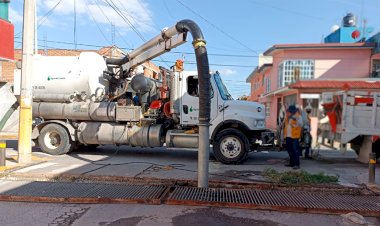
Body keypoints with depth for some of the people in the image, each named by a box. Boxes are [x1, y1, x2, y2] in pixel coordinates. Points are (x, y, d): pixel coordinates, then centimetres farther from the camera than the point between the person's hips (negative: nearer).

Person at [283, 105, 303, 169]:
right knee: (289, 150, 12)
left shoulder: (298, 116, -4)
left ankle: (297, 164, -6)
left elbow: (301, 124, -18)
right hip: (288, 136, 7)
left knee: (295, 150, -8)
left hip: (294, 136, -7)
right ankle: (292, 163, 23)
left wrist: (295, 119, -28)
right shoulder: (287, 116, 16)